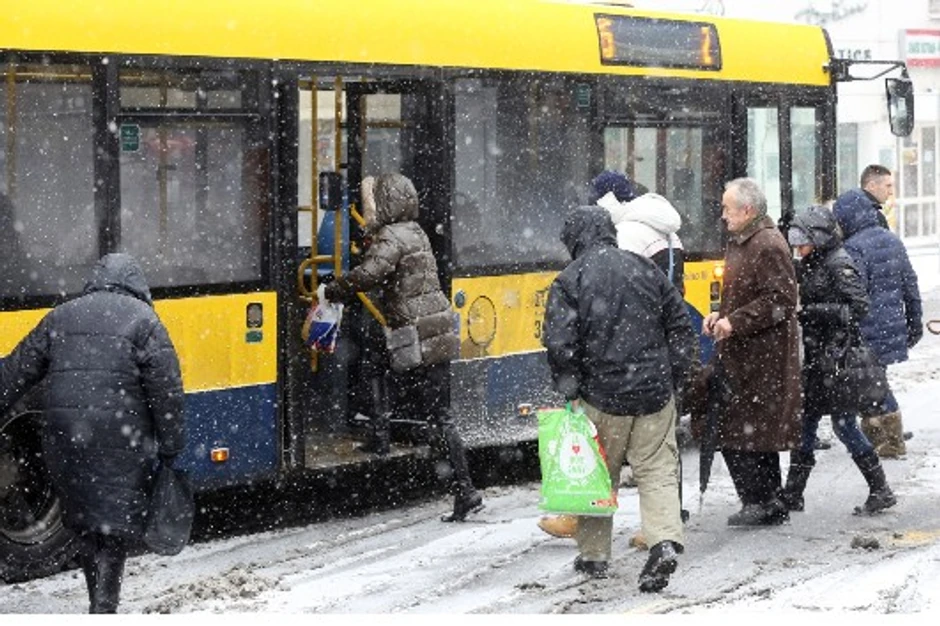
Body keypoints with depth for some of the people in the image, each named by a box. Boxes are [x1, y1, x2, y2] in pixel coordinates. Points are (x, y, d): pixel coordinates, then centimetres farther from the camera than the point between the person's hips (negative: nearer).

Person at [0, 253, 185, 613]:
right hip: (119, 442, -4)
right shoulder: (142, 320, 1)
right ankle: (104, 605, -11)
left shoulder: (60, 317, 15)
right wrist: (170, 448, 1)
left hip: (63, 440, 4)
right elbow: (167, 390, -4)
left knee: (84, 524, 16)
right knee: (117, 522, 0)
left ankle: (100, 606, 20)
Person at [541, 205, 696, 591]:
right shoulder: (645, 270, 6)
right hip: (654, 392, 2)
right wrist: (675, 380, 15)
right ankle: (665, 541, -14)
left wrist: (569, 390, -3)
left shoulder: (570, 281, -6)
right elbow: (681, 327, 9)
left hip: (602, 396, -2)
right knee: (658, 471, 6)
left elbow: (560, 344, -15)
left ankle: (593, 555, 20)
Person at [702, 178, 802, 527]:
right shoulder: (739, 243, 17)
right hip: (743, 354, 10)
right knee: (759, 434, 13)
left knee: (738, 433, -10)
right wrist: (721, 315, 10)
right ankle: (770, 503, 20)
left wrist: (735, 322, -19)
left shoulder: (769, 246, -15)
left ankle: (761, 502, -5)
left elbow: (780, 301, -20)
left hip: (761, 357, -10)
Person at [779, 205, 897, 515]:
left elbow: (858, 308, -19)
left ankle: (881, 491, 4)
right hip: (814, 356, 9)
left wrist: (810, 311, -21)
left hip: (837, 358, -9)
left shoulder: (839, 265, -12)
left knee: (844, 425, -5)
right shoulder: (808, 265, 12)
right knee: (804, 421, 10)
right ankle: (792, 495, 17)